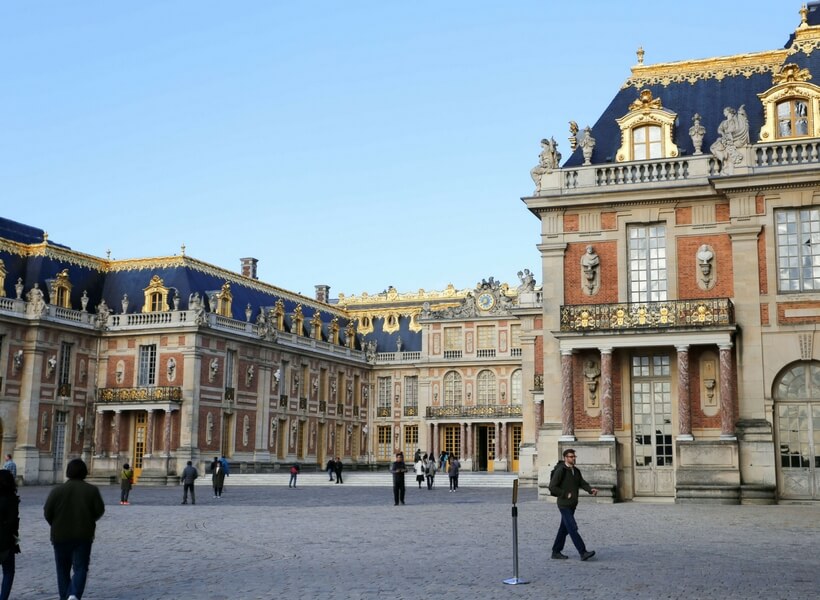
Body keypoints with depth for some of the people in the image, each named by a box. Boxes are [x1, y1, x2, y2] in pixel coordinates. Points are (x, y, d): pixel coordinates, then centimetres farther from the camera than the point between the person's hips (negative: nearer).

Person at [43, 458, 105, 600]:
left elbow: (47, 512, -5)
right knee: (80, 567, 2)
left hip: (60, 536, 1)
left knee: (63, 569, 15)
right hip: (83, 536, 0)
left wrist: (56, 525, 14)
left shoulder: (57, 490, -5)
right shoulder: (92, 490, -4)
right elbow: (99, 510, -2)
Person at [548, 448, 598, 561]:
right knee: (573, 528, -12)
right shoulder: (560, 470, -13)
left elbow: (582, 484, 0)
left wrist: (591, 490, -20)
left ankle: (556, 552, 21)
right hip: (564, 504, -8)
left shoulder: (576, 471, 10)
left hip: (572, 505, 8)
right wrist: (566, 495, -18)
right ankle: (583, 553, -15)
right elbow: (552, 487, -15)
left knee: (564, 529, 13)